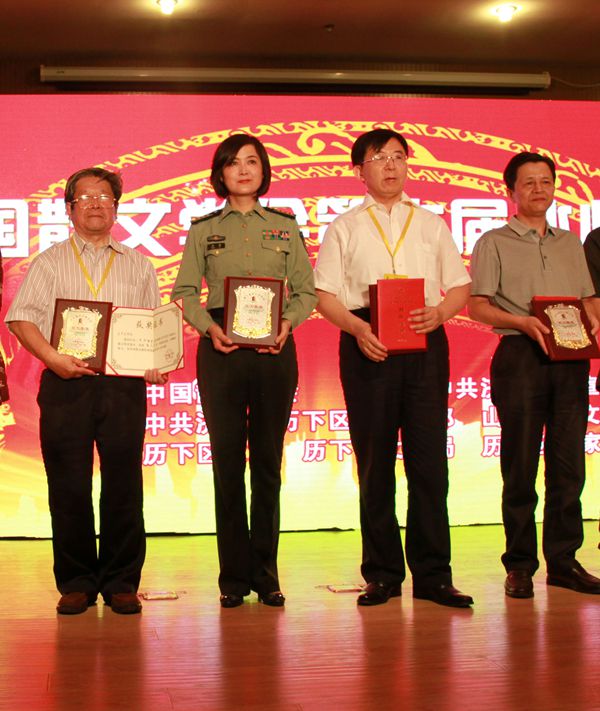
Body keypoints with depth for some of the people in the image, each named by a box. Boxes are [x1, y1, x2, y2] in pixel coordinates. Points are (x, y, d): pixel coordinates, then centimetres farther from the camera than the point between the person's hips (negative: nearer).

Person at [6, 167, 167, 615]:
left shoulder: (139, 267, 19)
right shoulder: (50, 262, 14)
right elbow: (21, 318, 3)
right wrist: (52, 357, -14)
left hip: (124, 385, 1)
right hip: (65, 383, -1)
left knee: (124, 486, -1)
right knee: (68, 486, -1)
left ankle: (121, 582, 7)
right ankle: (76, 583, 8)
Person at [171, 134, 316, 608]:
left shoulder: (286, 227, 12)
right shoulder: (204, 230, 11)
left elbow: (306, 291, 8)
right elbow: (184, 291, 5)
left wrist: (288, 322, -11)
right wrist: (208, 327, -13)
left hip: (274, 349, 1)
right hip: (221, 348, 0)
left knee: (268, 462, 3)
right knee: (227, 460, -1)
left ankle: (265, 574, 10)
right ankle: (234, 576, 7)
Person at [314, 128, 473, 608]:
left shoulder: (432, 225, 17)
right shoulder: (345, 228, 12)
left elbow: (460, 288, 13)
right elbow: (325, 295, 5)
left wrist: (439, 312, -9)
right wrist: (357, 327, -13)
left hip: (425, 341, 1)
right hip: (368, 345, -1)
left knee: (429, 457, -3)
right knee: (375, 461, 1)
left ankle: (432, 574, 1)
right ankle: (382, 574, 9)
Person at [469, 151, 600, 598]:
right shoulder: (495, 243, 7)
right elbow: (477, 306, -1)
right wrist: (521, 321, -16)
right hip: (521, 357, -4)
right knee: (520, 464, -2)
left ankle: (563, 560, 10)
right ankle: (520, 564, 5)